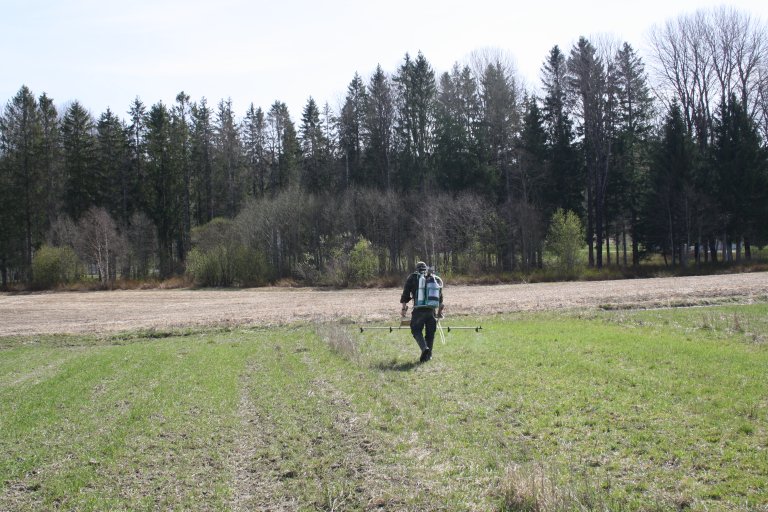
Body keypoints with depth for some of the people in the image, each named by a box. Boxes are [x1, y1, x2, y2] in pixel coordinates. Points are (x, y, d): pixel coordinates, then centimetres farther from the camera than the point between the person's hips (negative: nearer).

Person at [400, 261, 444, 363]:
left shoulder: (413, 278, 2)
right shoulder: (436, 279, 11)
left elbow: (405, 294, 2)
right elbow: (440, 298, 16)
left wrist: (404, 308, 10)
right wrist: (440, 311, 26)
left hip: (418, 311, -3)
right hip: (431, 311, 3)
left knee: (416, 331, 6)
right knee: (430, 333, 15)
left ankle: (424, 348, -17)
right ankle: (428, 355, 16)